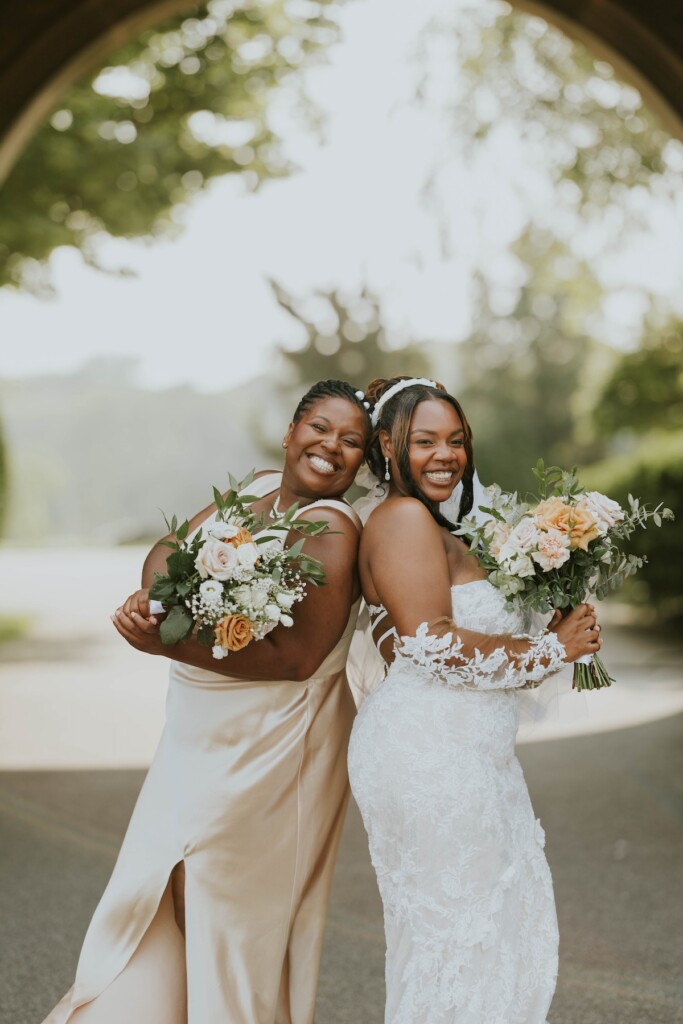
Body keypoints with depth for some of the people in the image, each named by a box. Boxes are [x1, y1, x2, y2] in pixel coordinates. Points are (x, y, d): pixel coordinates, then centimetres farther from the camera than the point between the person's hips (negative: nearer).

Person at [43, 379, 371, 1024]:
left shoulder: (331, 529, -20)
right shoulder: (257, 489, 5)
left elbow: (294, 658, -25)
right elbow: (170, 551, 1)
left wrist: (166, 644, -28)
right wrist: (153, 595, -23)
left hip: (268, 754, -8)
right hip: (198, 740, 8)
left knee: (233, 916, 9)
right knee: (154, 901, 19)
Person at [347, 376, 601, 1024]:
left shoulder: (433, 527, 19)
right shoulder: (404, 517, -13)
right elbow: (432, 643, -21)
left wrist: (552, 630, 6)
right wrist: (550, 650, -13)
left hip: (466, 754, 10)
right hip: (428, 756, -10)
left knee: (506, 915, 16)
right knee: (457, 928, 0)